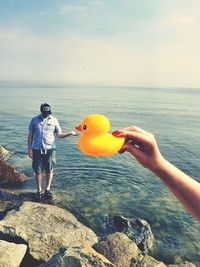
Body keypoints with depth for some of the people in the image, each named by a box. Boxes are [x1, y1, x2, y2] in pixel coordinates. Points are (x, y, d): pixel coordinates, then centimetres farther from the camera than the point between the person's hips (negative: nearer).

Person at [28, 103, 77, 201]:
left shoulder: (54, 120, 0)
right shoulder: (34, 120, 1)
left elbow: (59, 134, 0)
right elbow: (30, 135, 6)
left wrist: (70, 133, -18)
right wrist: (29, 149, 0)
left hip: (50, 149, 0)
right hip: (37, 149, 0)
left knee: (49, 170, 7)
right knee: (38, 170, 7)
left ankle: (47, 189, 23)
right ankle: (39, 190, 23)